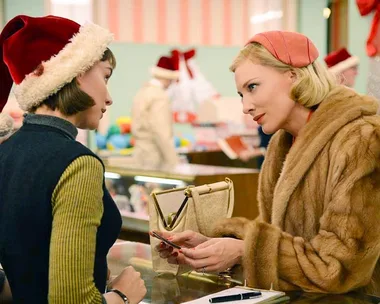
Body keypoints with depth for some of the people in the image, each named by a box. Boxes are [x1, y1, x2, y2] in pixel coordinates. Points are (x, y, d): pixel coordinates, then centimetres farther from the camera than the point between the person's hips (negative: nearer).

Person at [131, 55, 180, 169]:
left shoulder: (143, 91, 12)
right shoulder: (160, 96, -16)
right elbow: (161, 133, -22)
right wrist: (174, 162, -20)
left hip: (141, 155, 9)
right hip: (155, 158, -9)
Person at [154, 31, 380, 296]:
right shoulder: (284, 144, 5)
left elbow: (342, 266, -20)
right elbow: (274, 234, 6)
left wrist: (244, 250, -21)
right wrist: (210, 244, -8)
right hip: (299, 298, 6)